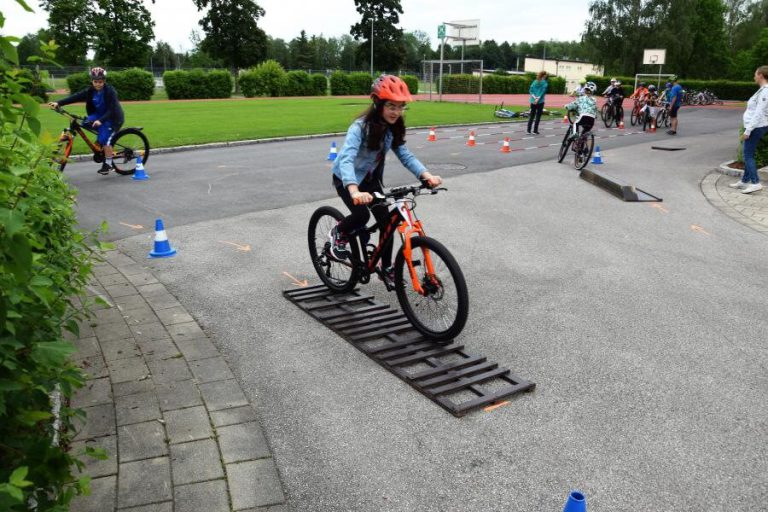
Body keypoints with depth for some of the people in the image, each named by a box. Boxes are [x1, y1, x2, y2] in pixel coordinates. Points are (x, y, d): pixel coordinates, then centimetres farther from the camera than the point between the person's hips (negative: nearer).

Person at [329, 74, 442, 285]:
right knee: (361, 215, -28)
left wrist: (426, 175, -35)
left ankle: (387, 268, 16)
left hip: (371, 178, 6)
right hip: (347, 179, -6)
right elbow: (346, 159, -45)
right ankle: (338, 234, 5)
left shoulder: (393, 128, -10)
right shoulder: (360, 127, -31)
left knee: (386, 221, -2)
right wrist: (355, 191, -62)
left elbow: (405, 155, -16)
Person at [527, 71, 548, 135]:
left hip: (533, 101, 4)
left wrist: (534, 97, -6)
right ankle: (535, 130, 2)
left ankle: (528, 130, 5)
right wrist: (538, 99, -12)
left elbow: (530, 90, 2)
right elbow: (543, 91, -13)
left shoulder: (535, 81, 10)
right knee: (538, 116, 2)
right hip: (540, 102, -4)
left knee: (531, 116, 9)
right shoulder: (545, 83, -4)